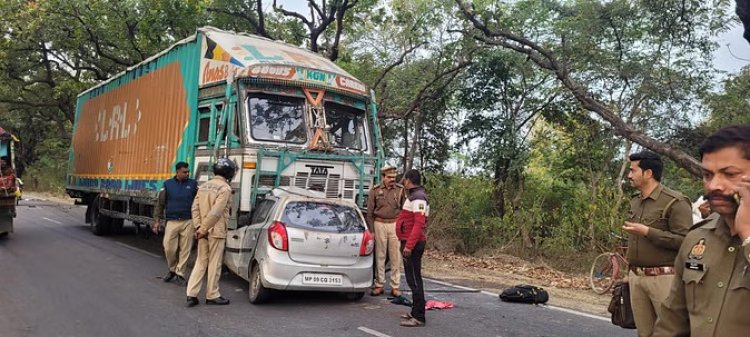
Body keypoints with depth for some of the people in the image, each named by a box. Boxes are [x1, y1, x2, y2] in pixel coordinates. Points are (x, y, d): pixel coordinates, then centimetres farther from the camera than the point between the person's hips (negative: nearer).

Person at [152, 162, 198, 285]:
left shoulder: (193, 184, 4)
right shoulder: (168, 185, 6)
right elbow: (160, 204, 8)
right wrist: (157, 221, 3)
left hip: (188, 222, -1)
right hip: (172, 222, 1)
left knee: (185, 249, 1)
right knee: (169, 248, 0)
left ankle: (180, 273, 12)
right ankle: (172, 270, 23)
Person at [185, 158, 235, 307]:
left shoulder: (203, 186, 11)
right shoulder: (225, 188, -12)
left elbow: (195, 208, 5)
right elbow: (216, 213, -20)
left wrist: (198, 227, -1)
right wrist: (203, 230, -14)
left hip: (204, 232, 7)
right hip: (216, 232, -7)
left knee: (201, 262, 13)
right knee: (214, 264, 3)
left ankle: (191, 294, 9)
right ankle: (212, 296, 12)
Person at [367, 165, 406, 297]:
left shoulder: (400, 189, 4)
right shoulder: (375, 190, 2)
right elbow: (369, 212, 5)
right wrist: (371, 230, 0)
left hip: (395, 225, 0)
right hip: (380, 224, 0)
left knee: (396, 257, 1)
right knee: (380, 256, 5)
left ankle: (395, 286, 8)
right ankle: (379, 285, 14)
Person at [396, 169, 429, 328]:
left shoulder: (418, 197, -15)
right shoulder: (414, 196, 18)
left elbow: (419, 224, -24)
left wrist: (409, 245, -27)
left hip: (413, 244, -11)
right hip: (411, 243, 11)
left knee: (414, 279, -8)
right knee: (413, 278, 15)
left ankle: (419, 317, -4)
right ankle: (416, 312, 24)